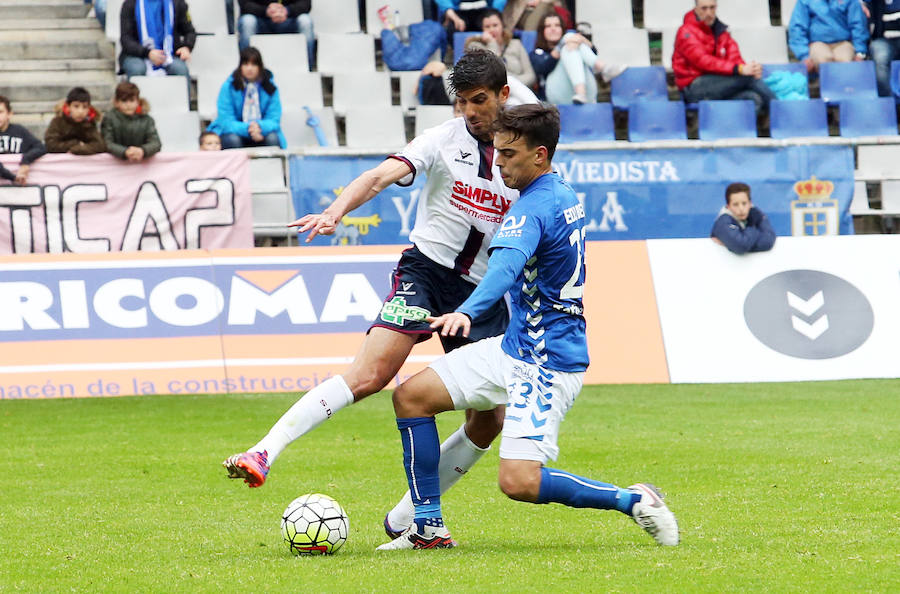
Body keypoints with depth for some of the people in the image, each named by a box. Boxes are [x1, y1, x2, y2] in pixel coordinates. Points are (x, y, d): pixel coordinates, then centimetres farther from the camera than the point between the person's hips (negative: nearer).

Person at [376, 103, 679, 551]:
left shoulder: (533, 209, -22)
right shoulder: (564, 195, 8)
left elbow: (507, 265, -42)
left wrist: (467, 312, -58)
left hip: (546, 364, -10)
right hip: (514, 347, 10)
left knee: (519, 482, -18)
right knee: (411, 395, 3)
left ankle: (633, 500, 1)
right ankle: (429, 527, 6)